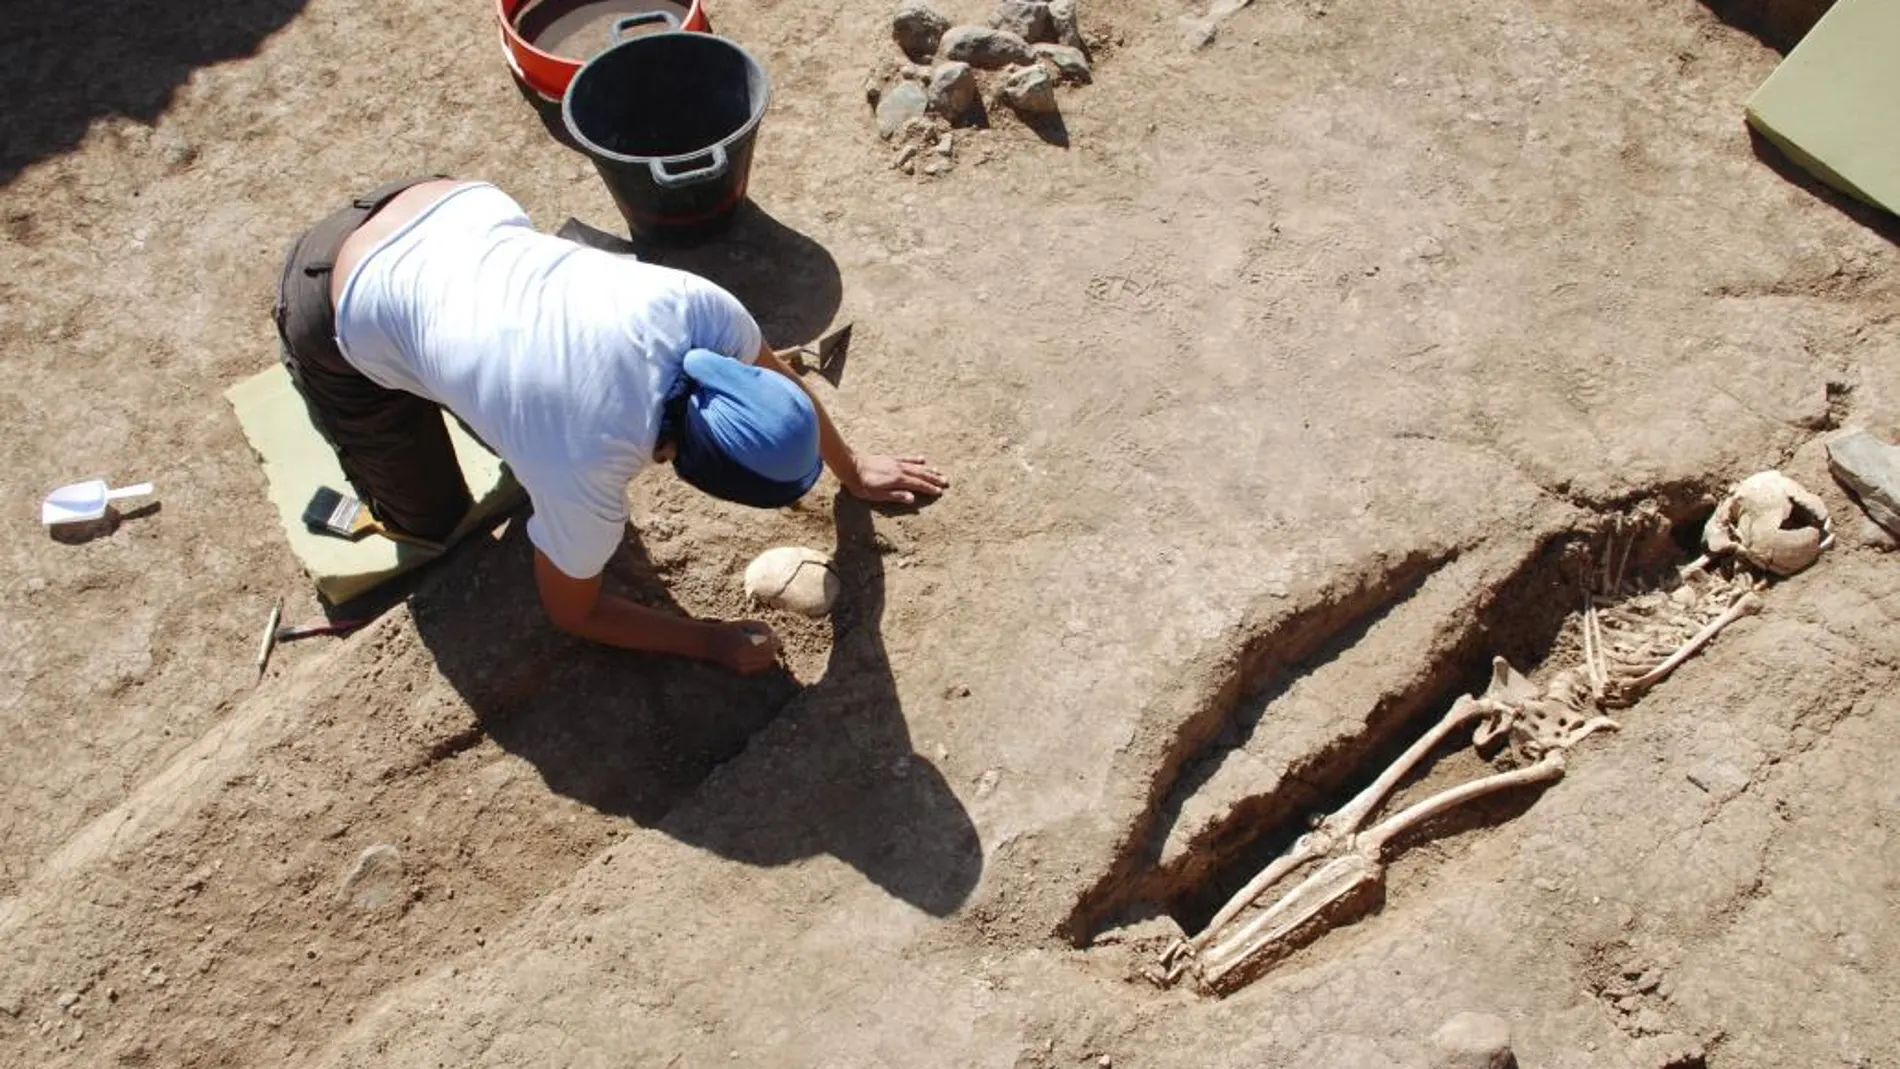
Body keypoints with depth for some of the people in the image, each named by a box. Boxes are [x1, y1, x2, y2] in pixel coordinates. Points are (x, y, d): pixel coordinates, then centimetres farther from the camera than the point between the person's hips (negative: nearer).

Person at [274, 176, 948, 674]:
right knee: (434, 526, 10)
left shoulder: (696, 307, -24)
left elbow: (780, 381, -1)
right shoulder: (583, 472, -33)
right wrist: (711, 641, -9)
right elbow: (573, 613, -13)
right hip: (344, 312, -5)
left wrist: (850, 469, 10)